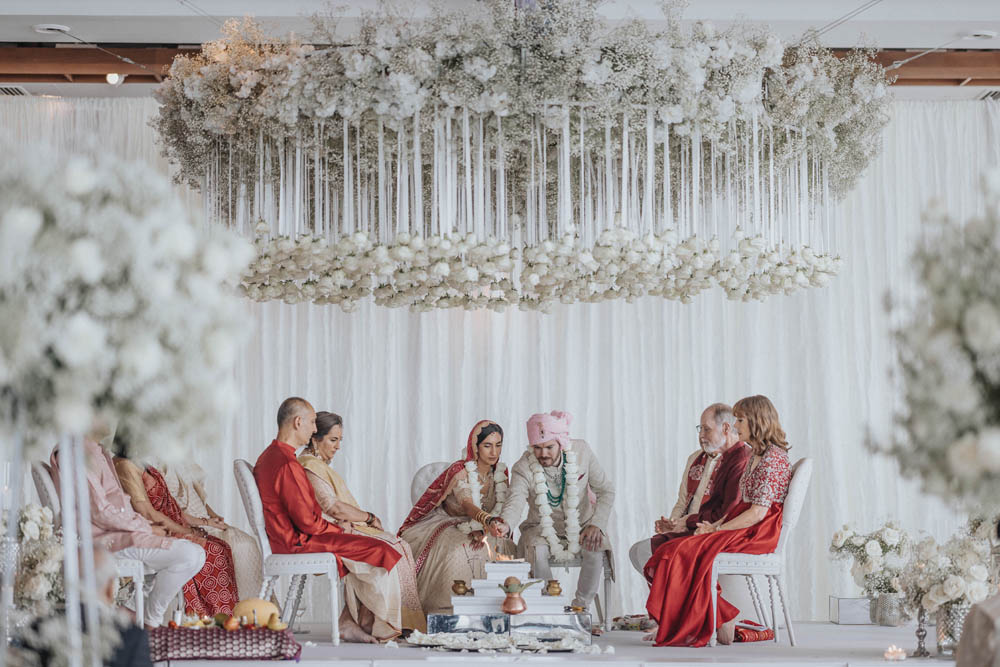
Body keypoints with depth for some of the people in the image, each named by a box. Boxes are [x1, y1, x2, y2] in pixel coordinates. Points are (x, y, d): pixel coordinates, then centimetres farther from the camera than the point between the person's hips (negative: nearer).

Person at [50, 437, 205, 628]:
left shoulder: (97, 451, 17)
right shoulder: (81, 452, -17)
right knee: (191, 555, -22)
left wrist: (146, 524, 7)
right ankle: (151, 621, -5)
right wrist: (146, 528, -11)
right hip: (105, 538, -11)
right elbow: (99, 512, -20)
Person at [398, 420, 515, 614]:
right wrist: (488, 521, -58)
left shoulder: (501, 472, -1)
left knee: (505, 547, -21)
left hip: (479, 529, 6)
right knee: (458, 550, -36)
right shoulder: (460, 471, -21)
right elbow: (467, 505, -38)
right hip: (447, 526, -6)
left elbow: (503, 510, 0)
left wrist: (483, 530, -20)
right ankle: (446, 610, -31)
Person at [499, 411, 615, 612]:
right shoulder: (523, 468, -17)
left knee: (596, 550, -30)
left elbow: (606, 490, -2)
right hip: (542, 529, -1)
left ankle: (581, 605, -12)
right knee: (537, 551, -33)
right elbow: (515, 503, -32)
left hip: (581, 527, 1)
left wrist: (596, 524, -16)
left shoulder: (581, 451, -11)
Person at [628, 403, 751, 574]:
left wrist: (690, 521, -11)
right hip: (687, 531, 10)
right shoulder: (696, 458, 20)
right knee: (637, 551, -5)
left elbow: (729, 514, -19)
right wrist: (672, 523, 3)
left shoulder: (742, 459, -11)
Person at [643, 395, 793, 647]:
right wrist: (715, 524, 2)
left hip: (758, 534, -10)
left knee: (688, 551, -22)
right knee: (677, 548, -7)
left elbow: (758, 512, -19)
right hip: (743, 529, 10)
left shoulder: (772, 458, -12)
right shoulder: (757, 456, 19)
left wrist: (717, 529, -15)